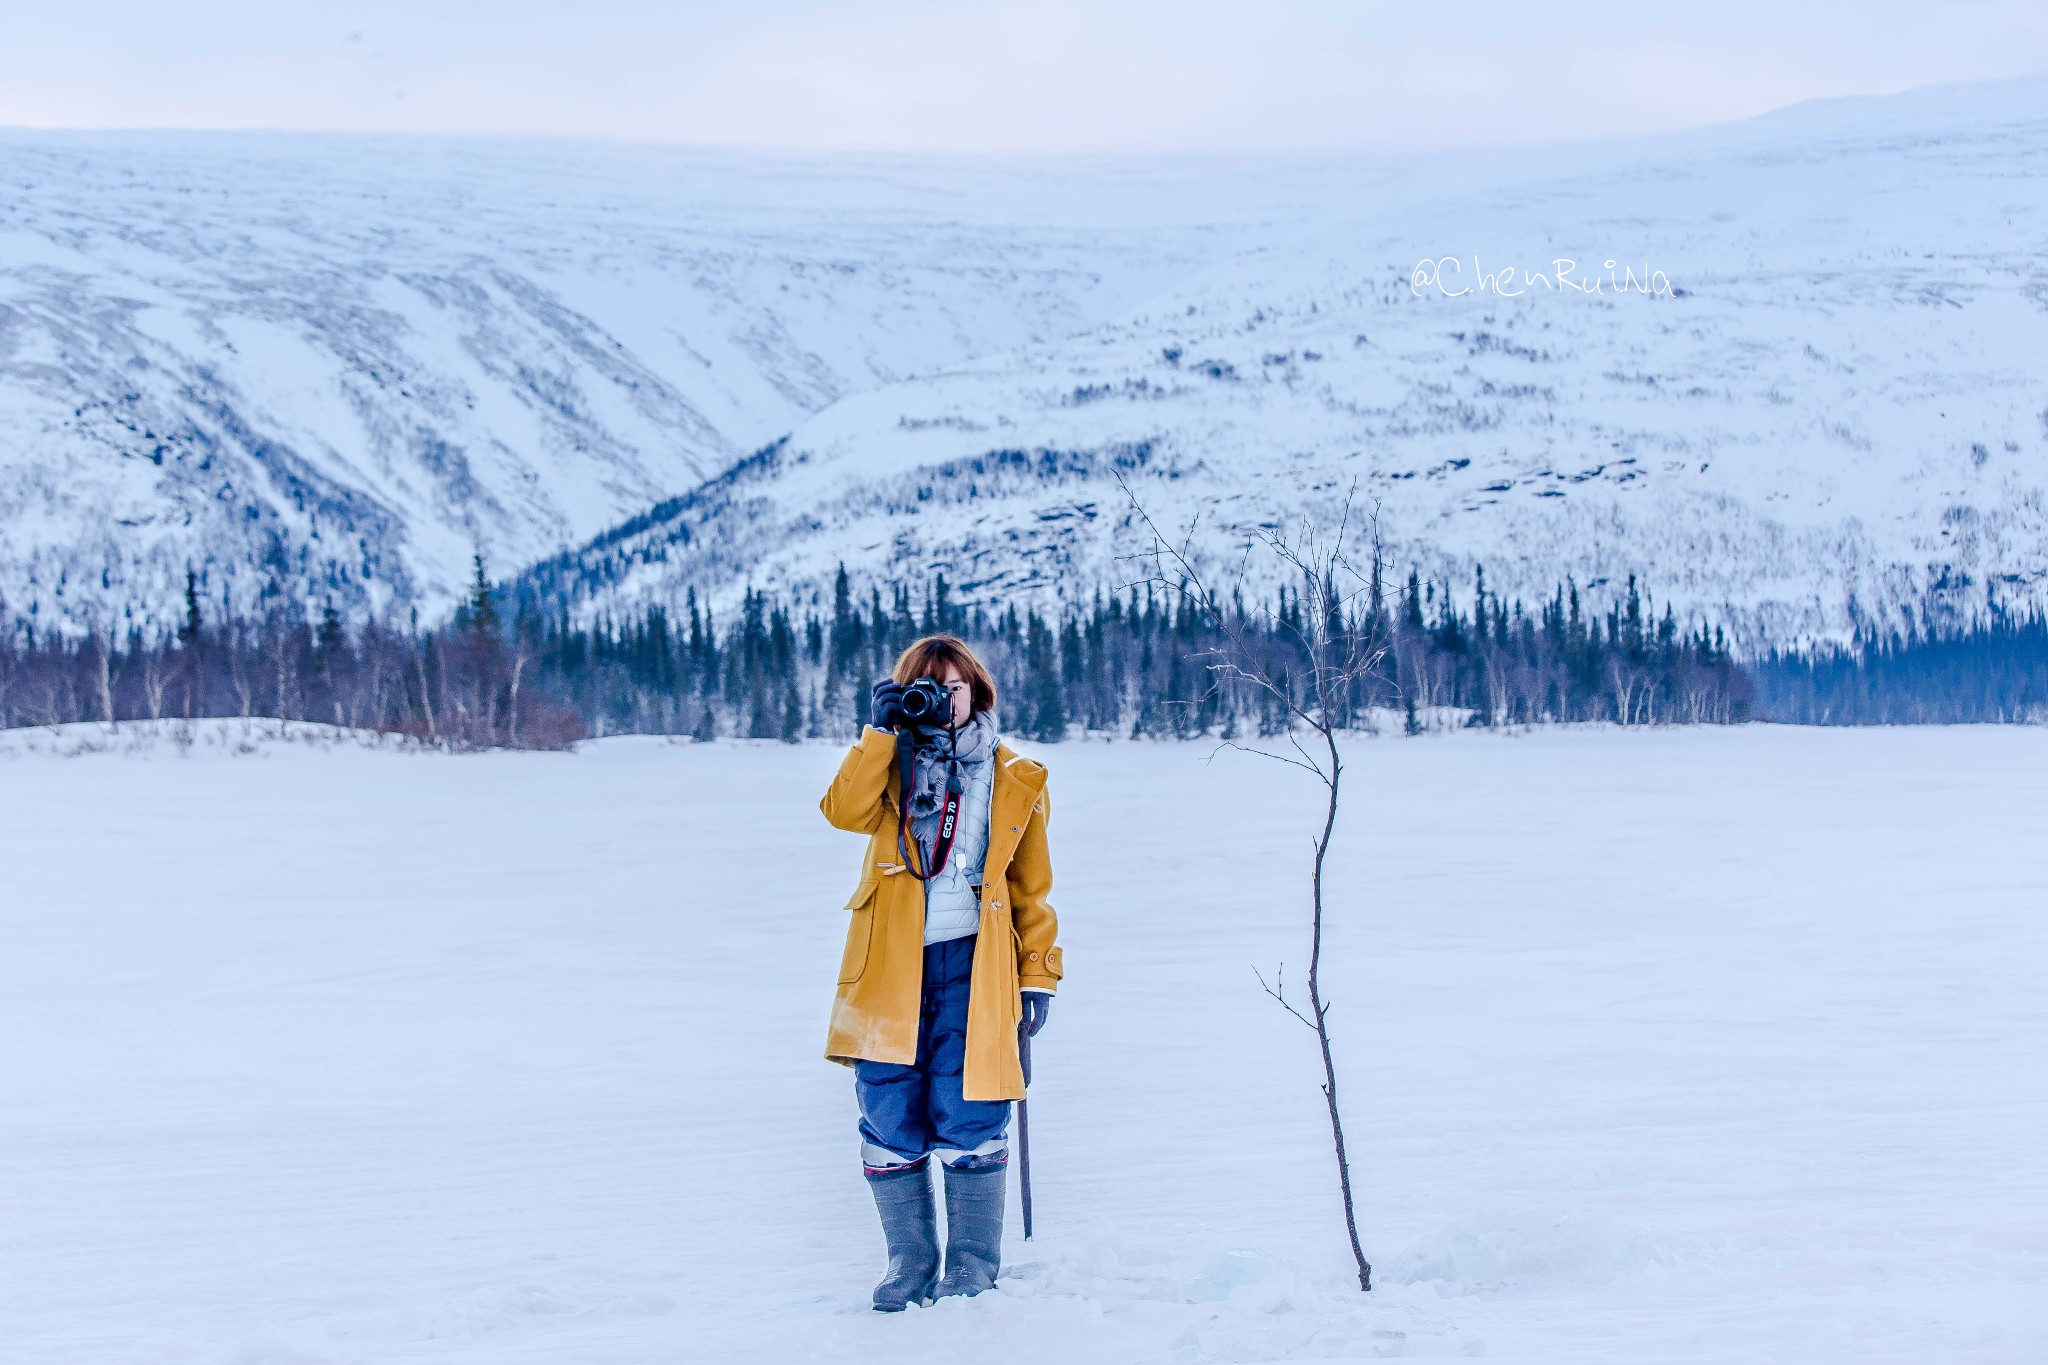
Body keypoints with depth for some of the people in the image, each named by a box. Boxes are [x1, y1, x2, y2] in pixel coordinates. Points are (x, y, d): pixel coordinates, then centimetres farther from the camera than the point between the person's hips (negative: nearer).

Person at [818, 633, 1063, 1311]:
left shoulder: (1014, 781, 12)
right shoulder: (892, 763, 13)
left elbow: (1032, 888, 13)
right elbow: (846, 811, -8)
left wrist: (1039, 975, 7)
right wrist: (880, 731, -11)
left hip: (971, 962, -1)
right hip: (892, 964, 1)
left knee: (966, 1116, -8)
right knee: (890, 1117, 0)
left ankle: (973, 1268, 4)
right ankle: (909, 1265, 12)